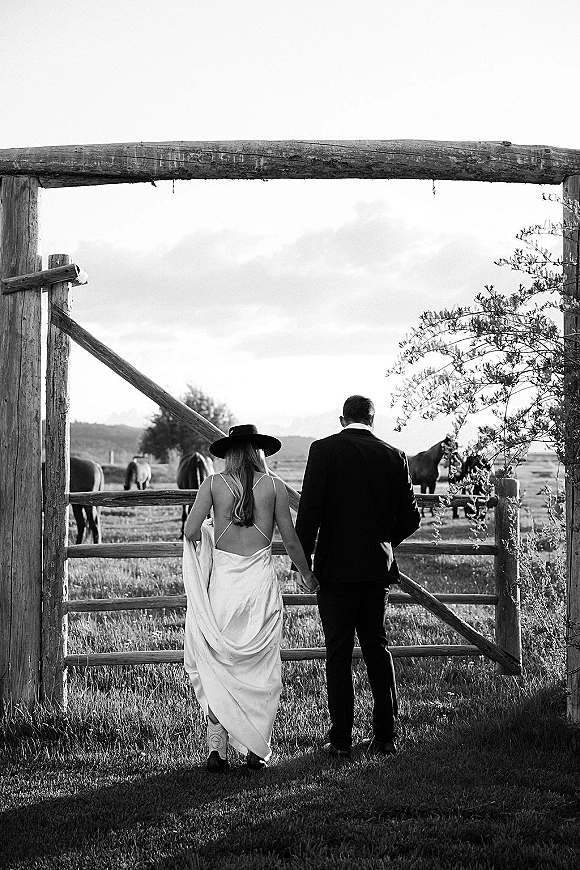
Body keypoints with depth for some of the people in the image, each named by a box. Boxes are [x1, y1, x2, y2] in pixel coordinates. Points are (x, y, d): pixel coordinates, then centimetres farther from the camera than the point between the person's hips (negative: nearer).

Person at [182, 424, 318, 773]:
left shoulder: (213, 483, 1)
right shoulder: (274, 485, 1)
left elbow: (190, 531, -8)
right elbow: (291, 541, 3)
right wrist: (309, 577, 17)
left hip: (222, 579, 0)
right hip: (261, 579, 0)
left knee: (219, 666, 9)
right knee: (261, 666, 8)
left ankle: (218, 747, 5)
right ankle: (257, 749, 9)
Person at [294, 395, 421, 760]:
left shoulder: (324, 450, -6)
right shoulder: (394, 456, 3)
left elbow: (310, 508, -12)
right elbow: (410, 517, 5)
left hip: (335, 566, -3)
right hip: (378, 566, 3)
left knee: (339, 654, 2)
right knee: (377, 648, 13)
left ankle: (341, 740, 3)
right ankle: (385, 737, 14)